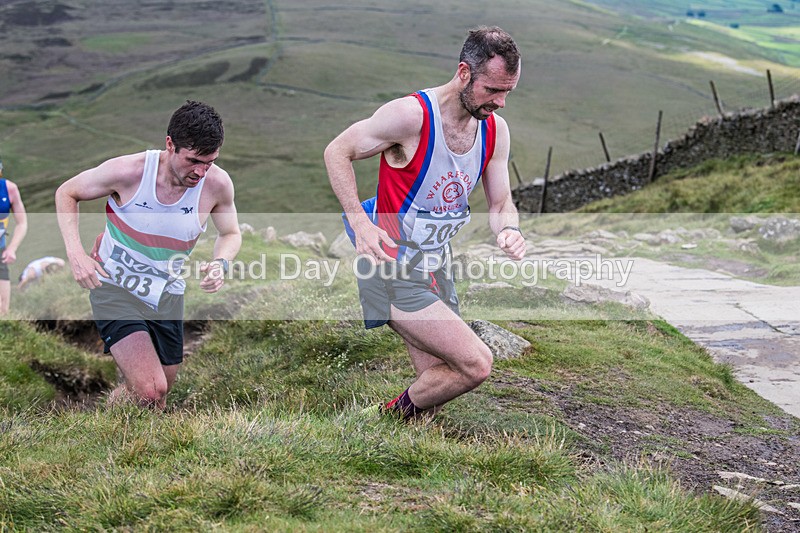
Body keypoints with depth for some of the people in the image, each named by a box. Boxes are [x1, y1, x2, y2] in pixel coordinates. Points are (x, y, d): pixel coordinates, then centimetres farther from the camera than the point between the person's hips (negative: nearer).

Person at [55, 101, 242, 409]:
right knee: (150, 392, -21)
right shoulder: (127, 172, -22)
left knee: (157, 402, 14)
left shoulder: (217, 184, -14)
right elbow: (66, 193, -4)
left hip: (167, 297, 4)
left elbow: (231, 234, 6)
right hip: (115, 287, -4)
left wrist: (221, 262, -17)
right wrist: (75, 253, -18)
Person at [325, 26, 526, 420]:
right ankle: (396, 414, 5)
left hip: (436, 268, 8)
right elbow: (337, 152, -10)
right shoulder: (411, 115, -20)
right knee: (475, 363, -16)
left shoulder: (496, 130, 1)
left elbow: (501, 204, 8)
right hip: (394, 265, -8)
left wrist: (509, 230, -16)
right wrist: (359, 221, -22)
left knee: (438, 381, 13)